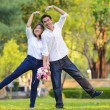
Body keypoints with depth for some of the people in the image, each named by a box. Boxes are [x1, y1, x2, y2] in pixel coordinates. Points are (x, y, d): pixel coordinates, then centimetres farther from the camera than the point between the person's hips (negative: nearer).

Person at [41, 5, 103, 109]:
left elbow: (64, 15, -1)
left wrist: (54, 7, -8)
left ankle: (92, 92, 10)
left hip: (64, 58, 4)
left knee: (78, 75, 3)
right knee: (56, 84, 0)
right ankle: (59, 104, 7)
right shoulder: (44, 35, -7)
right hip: (54, 62, -3)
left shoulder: (57, 26, 4)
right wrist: (44, 64, -19)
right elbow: (45, 51, -11)